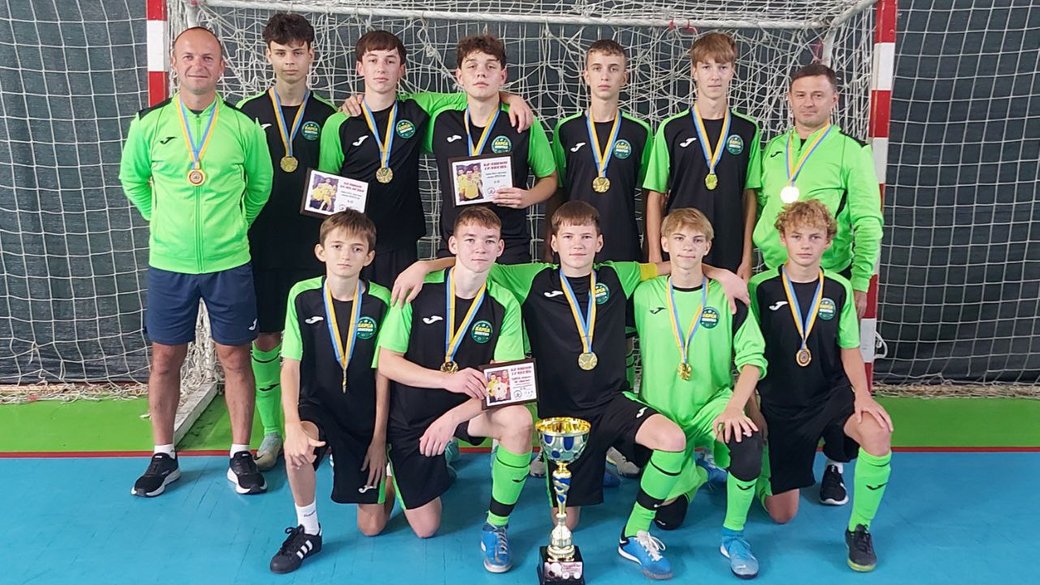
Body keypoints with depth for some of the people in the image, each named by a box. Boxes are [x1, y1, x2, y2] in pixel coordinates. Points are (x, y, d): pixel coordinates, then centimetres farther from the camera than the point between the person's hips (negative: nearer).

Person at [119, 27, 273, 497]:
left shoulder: (243, 126, -3)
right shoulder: (149, 123, -1)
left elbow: (260, 186, 10)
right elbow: (133, 180, 14)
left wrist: (234, 224, 6)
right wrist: (162, 220, 9)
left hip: (230, 263, -1)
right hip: (168, 263, 1)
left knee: (235, 357, 5)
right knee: (165, 358, 8)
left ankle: (240, 455, 19)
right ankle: (164, 457, 24)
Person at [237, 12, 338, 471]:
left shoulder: (327, 117, 4)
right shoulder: (249, 113, 4)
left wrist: (334, 194, -9)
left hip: (311, 247, 0)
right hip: (262, 245, 1)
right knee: (265, 338, 5)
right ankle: (271, 432, 19)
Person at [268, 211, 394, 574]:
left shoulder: (379, 301, -12)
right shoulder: (303, 296, -11)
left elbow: (382, 373, -7)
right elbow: (290, 366, -12)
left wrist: (379, 439, -6)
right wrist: (293, 425, -27)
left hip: (366, 415, 0)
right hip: (318, 405, 0)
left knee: (372, 526, 1)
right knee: (297, 449, -36)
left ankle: (386, 474, 35)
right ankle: (308, 531, -8)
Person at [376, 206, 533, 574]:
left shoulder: (505, 305, -10)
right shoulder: (418, 290, -14)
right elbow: (387, 363, -13)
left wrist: (452, 417, -31)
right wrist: (449, 380, -28)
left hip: (468, 407, 1)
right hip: (410, 417, 0)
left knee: (519, 421, -33)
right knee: (425, 529, 4)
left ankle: (496, 526, -10)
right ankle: (440, 458, 36)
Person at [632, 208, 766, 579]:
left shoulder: (727, 297, -4)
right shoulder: (645, 295, -2)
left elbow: (753, 356, -9)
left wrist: (735, 407, -25)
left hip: (713, 405, -1)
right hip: (661, 414, 1)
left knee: (749, 439, -35)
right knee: (667, 517, 2)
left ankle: (733, 535, -10)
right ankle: (695, 473, 39)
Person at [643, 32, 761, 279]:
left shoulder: (748, 130, 6)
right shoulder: (671, 129, 1)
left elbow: (749, 196, 7)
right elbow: (656, 197, 2)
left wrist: (747, 258, 2)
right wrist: (655, 257, -4)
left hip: (729, 257, 1)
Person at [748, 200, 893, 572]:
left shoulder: (839, 289, -1)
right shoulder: (761, 287, -8)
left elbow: (850, 349, 5)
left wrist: (862, 394, -11)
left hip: (832, 395, 2)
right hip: (781, 405, -1)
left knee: (877, 433, -33)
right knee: (782, 514, 2)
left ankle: (859, 528, -8)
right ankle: (756, 461, 37)